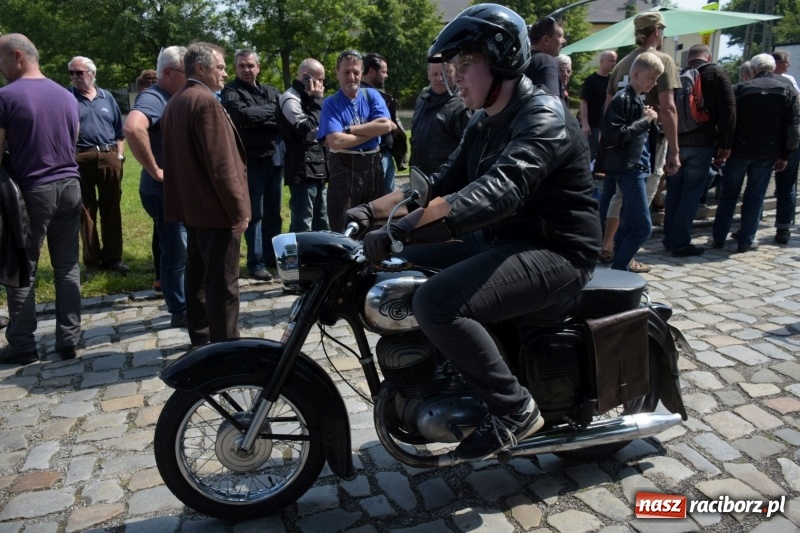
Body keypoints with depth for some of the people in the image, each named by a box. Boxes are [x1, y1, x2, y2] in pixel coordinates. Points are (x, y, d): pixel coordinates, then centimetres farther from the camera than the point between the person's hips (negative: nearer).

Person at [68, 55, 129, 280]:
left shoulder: (106, 97, 12)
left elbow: (119, 129, 15)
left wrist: (119, 155, 6)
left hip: (109, 157, 3)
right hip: (81, 159, -2)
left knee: (111, 209, 7)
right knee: (86, 211, 4)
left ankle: (112, 257, 18)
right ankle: (91, 261, 12)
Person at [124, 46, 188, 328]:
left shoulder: (174, 99, 11)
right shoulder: (153, 98, -17)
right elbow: (133, 128, -39)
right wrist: (155, 170, -29)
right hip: (165, 192, -9)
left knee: (183, 251, 19)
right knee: (176, 253, 1)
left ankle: (186, 302, 35)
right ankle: (180, 311, 14)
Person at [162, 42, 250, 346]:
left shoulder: (175, 102, 15)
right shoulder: (206, 101, -16)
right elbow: (221, 164, -21)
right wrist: (239, 209, -16)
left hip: (191, 206, 10)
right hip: (216, 209, -10)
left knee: (198, 275, 16)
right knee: (222, 284, -4)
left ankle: (201, 340, 26)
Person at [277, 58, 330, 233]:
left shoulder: (306, 98, 19)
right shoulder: (290, 99, -10)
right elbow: (308, 130, -19)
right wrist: (316, 101, -12)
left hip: (317, 168, 10)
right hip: (303, 170, -10)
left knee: (322, 224, 16)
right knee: (303, 226, -10)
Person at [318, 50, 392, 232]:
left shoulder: (372, 96, 6)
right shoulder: (331, 103, -3)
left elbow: (385, 125, -11)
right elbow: (335, 141, -18)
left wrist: (348, 129, -13)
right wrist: (371, 131, -12)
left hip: (373, 166, 4)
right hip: (344, 169, -3)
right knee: (342, 230, 1)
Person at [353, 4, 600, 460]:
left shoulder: (544, 116, -17)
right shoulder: (486, 123, 14)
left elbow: (499, 192, -34)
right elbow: (442, 183, 12)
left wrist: (404, 228, -41)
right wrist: (373, 209, -1)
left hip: (555, 254, -10)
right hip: (508, 244, 10)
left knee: (437, 303, -30)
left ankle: (515, 410, -11)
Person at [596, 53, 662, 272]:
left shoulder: (637, 100, 17)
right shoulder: (622, 99, -12)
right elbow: (615, 135, -22)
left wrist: (647, 120, 9)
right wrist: (644, 121, -15)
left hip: (635, 168, 10)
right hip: (628, 169, -10)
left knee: (628, 225, 12)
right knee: (643, 226, -11)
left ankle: (620, 268, 18)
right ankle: (616, 270, -5)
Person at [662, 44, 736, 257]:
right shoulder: (717, 74, -1)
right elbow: (728, 111, -7)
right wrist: (725, 145, -3)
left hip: (675, 142, 3)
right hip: (701, 143, -3)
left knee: (673, 192, 11)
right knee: (691, 193, 1)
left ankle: (670, 239, 15)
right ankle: (680, 242, 1)